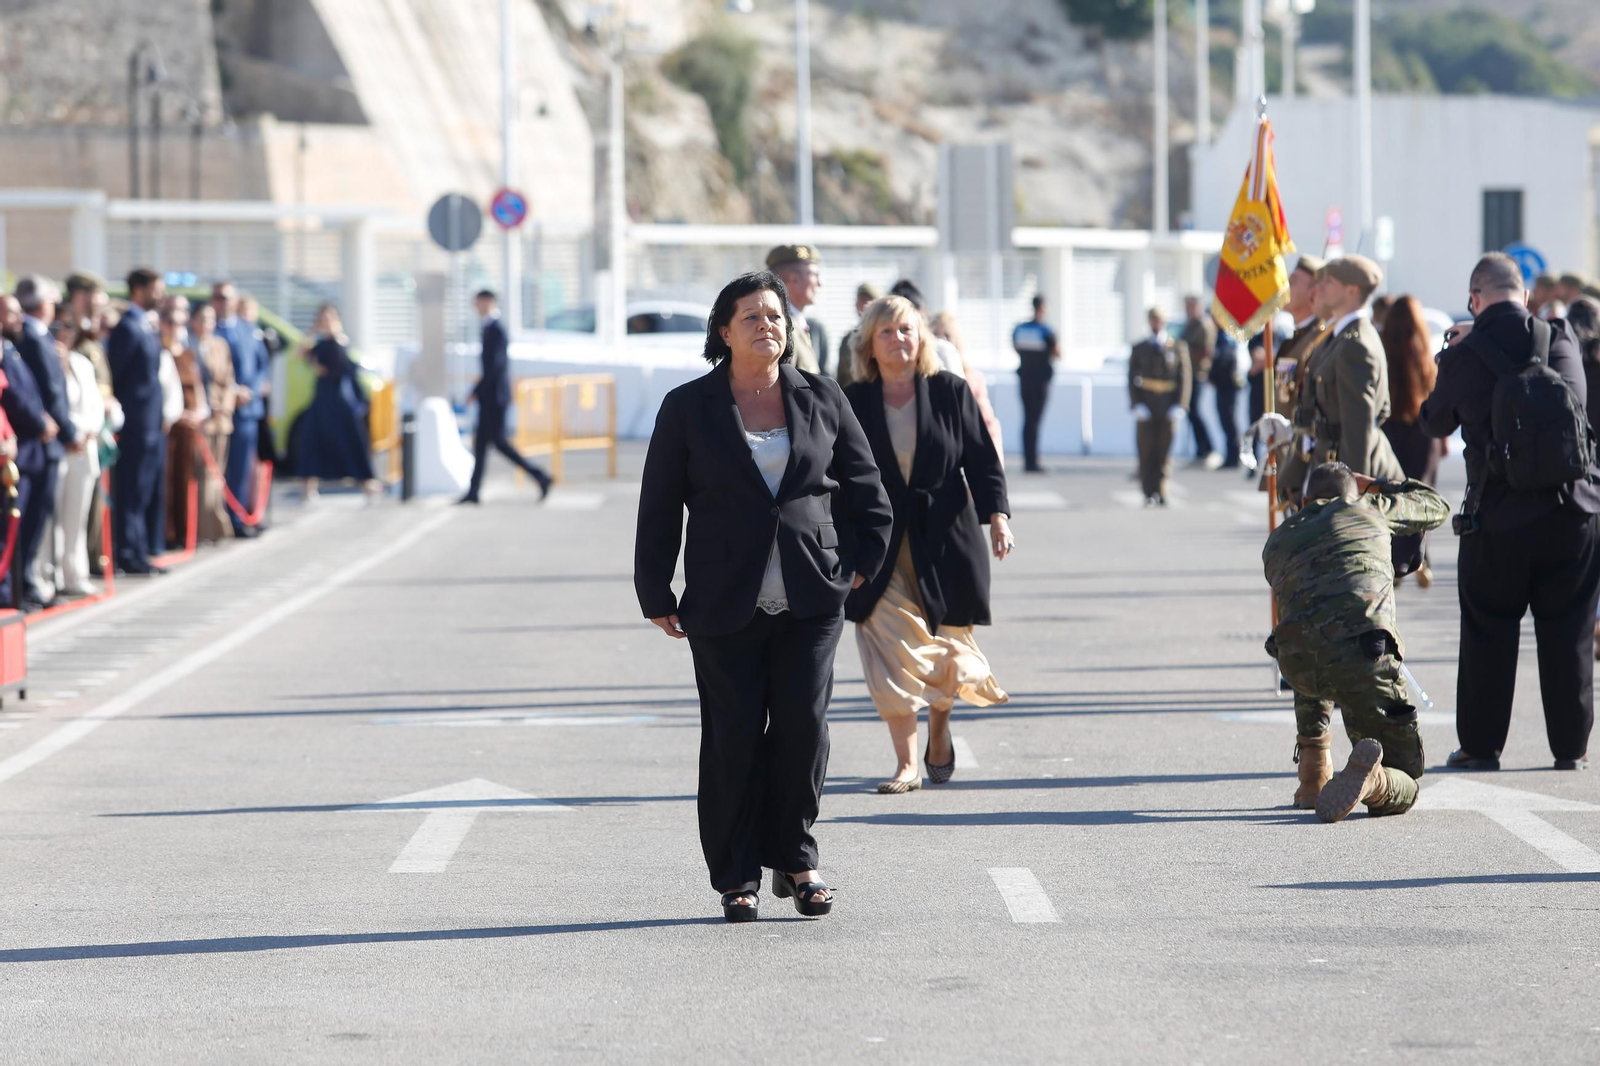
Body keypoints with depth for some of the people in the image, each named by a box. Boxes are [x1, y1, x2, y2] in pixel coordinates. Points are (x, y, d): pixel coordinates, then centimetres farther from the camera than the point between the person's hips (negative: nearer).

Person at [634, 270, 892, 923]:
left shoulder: (822, 400, 8)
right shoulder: (688, 409, 3)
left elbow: (866, 490, 17)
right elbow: (659, 507, 5)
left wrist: (860, 562, 11)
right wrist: (656, 596, 3)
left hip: (811, 600, 1)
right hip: (724, 602, -1)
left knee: (803, 724, -6)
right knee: (734, 738, -2)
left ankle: (794, 858, 9)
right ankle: (736, 877, 8)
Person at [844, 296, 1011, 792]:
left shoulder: (950, 392, 2)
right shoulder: (853, 403, 2)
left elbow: (982, 459, 2)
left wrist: (996, 515, -12)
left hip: (945, 541, 1)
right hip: (879, 546, 0)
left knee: (946, 651, 8)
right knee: (893, 655, -9)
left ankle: (939, 732, 38)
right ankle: (906, 764, -2)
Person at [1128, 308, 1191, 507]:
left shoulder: (1177, 348, 7)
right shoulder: (1139, 349, 10)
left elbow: (1184, 379, 3)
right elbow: (1133, 379, 6)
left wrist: (1179, 407, -8)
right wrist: (1137, 405, -7)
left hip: (1168, 410, -1)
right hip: (1146, 410, 1)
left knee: (1164, 451, 0)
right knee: (1146, 451, -3)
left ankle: (1161, 493, 6)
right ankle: (1149, 493, 1)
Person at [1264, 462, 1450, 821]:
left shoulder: (1277, 540, 31)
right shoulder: (1369, 510, 26)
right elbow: (1436, 508, 45)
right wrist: (1378, 487, 59)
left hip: (1295, 661, 3)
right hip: (1361, 653, -3)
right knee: (1401, 790, 9)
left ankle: (1313, 776, 31)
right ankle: (1368, 777, -28)